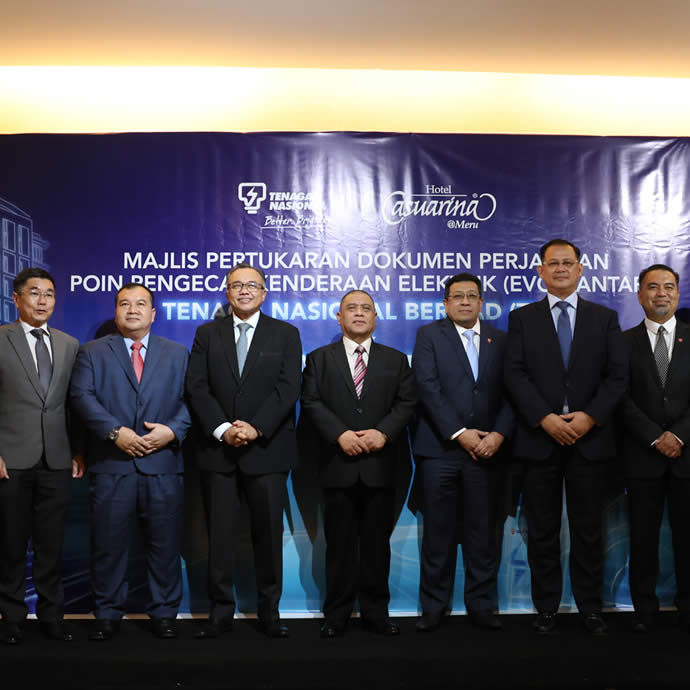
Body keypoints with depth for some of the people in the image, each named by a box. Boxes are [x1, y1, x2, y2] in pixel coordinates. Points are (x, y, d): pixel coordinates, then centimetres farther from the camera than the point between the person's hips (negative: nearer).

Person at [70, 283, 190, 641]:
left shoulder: (177, 354, 14)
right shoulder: (92, 352, 10)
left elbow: (189, 399, 6)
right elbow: (82, 396, -4)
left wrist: (172, 430, -12)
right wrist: (115, 432, -16)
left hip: (163, 465, 1)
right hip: (110, 465, -1)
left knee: (164, 543, 5)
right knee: (108, 543, 4)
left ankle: (163, 613, 18)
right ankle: (107, 614, 18)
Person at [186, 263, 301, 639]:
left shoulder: (285, 334, 6)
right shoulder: (207, 334, 10)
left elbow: (288, 389, -5)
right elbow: (197, 388, 1)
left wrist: (255, 428, -16)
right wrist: (222, 429, -13)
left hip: (267, 449, -1)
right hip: (217, 449, 1)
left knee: (268, 533, 4)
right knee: (219, 534, 4)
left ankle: (269, 612, 15)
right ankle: (220, 612, 13)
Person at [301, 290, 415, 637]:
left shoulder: (396, 360, 13)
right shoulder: (319, 359, 10)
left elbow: (406, 403, 3)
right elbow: (311, 402, -1)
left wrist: (383, 433, -14)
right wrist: (341, 434, -15)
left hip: (381, 465, 1)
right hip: (338, 465, -1)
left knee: (377, 541, 6)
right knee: (339, 544, 4)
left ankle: (376, 613, 15)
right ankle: (336, 615, 12)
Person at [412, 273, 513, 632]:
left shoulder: (499, 339, 12)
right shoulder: (429, 335, 4)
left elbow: (509, 392, 6)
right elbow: (428, 388, -7)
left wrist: (499, 434, -10)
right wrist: (459, 434, -13)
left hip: (485, 449, 2)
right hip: (440, 448, -2)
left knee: (483, 532, 5)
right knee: (437, 532, 3)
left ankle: (482, 605, 15)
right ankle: (433, 606, 13)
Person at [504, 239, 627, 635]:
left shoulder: (605, 318, 10)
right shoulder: (522, 318, 8)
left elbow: (618, 375, 2)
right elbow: (515, 375, -2)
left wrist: (590, 417, -12)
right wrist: (545, 418, -14)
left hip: (590, 437, 1)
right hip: (540, 438, 0)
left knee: (589, 529, 6)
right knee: (542, 530, 6)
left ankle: (591, 608, 17)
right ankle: (547, 608, 15)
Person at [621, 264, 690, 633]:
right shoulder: (625, 342, 6)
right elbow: (623, 399, -2)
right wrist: (656, 438, -11)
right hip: (643, 454, 0)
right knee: (643, 536, 4)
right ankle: (644, 608, 13)